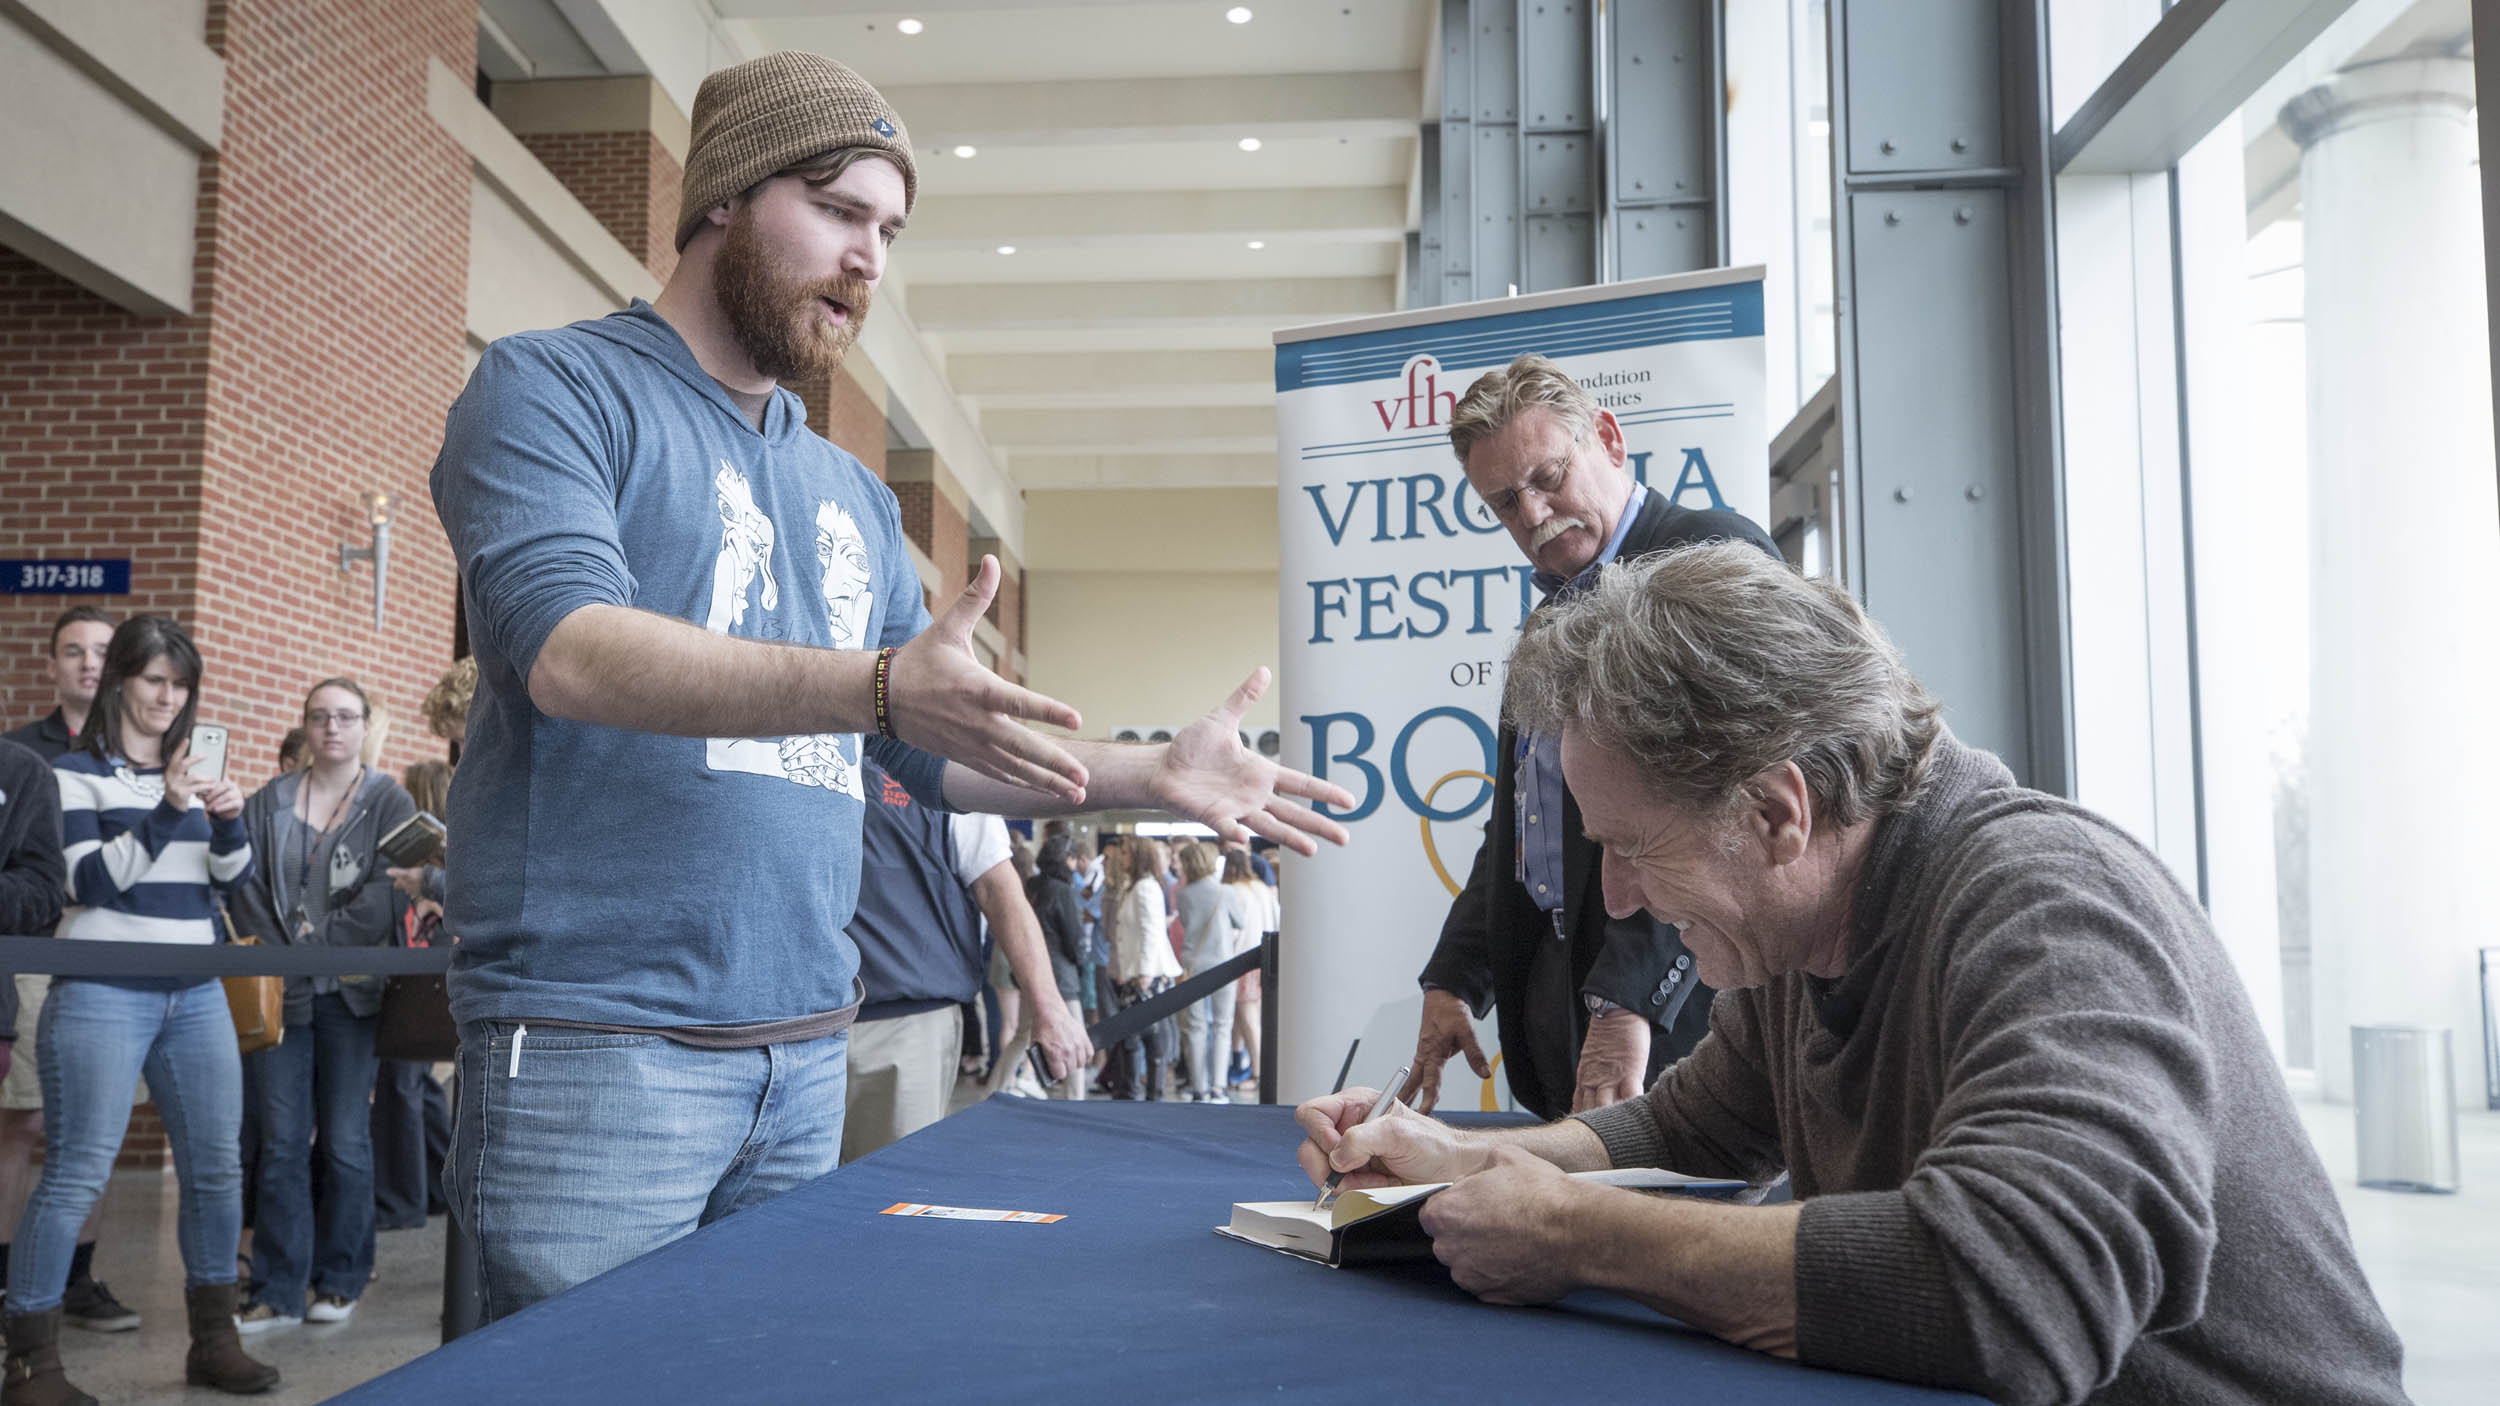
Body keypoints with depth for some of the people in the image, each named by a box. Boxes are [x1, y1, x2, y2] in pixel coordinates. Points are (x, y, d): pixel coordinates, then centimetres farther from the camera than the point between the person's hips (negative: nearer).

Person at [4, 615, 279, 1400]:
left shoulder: (190, 767, 14)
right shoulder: (74, 772, -2)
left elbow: (233, 879, 11)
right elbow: (90, 881, -12)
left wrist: (229, 821, -9)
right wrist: (167, 811, -22)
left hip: (196, 994, 6)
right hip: (102, 994, -5)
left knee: (216, 1166, 6)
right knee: (76, 1175, -8)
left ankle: (213, 1341, 16)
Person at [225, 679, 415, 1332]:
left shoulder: (390, 802, 1)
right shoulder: (270, 802, 10)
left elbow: (387, 895, -10)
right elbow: (246, 886, 2)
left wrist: (316, 941, -13)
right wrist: (277, 954, -10)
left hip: (352, 990, -2)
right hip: (281, 991, 2)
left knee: (345, 1142, 3)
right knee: (281, 1143, 3)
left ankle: (340, 1281, 16)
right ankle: (278, 1292, 9)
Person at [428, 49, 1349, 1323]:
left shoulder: (853, 496, 17)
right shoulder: (552, 390, -2)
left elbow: (942, 750, 21)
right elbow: (571, 651, -20)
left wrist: (1155, 776, 9)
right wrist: (876, 684, -31)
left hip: (808, 1052, 7)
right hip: (599, 1040, -6)